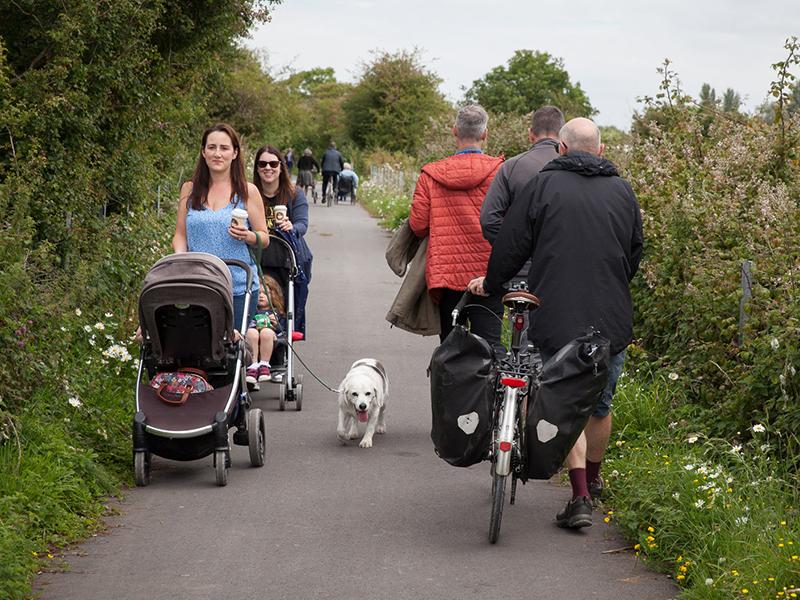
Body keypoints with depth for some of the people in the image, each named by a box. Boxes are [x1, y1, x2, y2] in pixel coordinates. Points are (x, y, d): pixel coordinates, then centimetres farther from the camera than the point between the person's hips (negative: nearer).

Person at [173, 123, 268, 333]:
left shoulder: (247, 191, 4)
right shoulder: (190, 189, 10)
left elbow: (264, 238, 5)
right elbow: (180, 235, 11)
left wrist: (248, 236, -16)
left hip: (239, 286, -1)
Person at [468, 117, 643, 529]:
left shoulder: (542, 186, -4)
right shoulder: (622, 191, 8)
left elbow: (511, 245, -2)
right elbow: (635, 255, 17)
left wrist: (490, 284, 15)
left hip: (556, 319, -3)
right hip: (612, 321, 3)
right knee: (600, 404, 19)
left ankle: (580, 498, -6)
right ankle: (593, 479, 35)